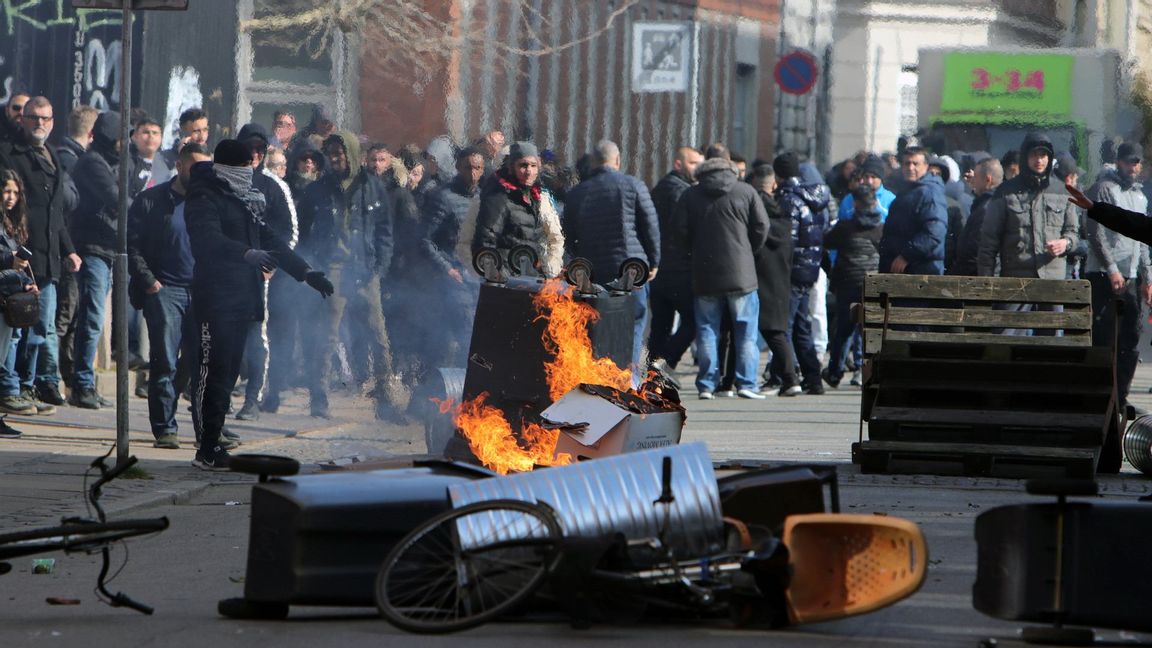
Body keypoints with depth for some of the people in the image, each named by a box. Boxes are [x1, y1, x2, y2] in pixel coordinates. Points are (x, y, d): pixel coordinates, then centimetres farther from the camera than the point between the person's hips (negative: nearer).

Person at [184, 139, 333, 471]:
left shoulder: (246, 202, 22)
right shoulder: (204, 201, -7)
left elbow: (269, 241, 28)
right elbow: (209, 238, -25)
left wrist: (307, 273, 24)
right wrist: (247, 253, -40)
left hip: (243, 299, 9)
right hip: (216, 297, -9)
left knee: (228, 372, 7)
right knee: (213, 371, -11)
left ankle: (212, 444, 11)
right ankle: (207, 450, -12)